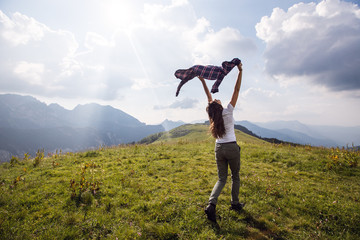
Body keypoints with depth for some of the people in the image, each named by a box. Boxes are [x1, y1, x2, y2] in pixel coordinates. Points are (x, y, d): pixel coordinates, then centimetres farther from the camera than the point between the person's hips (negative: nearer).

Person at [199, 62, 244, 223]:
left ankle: (211, 204, -7)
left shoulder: (213, 115, -3)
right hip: (231, 148, -4)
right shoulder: (227, 112, -13)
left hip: (219, 149, 4)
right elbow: (236, 90, -10)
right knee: (235, 176, 17)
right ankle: (235, 204, 28)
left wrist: (203, 81, 20)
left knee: (221, 178, 10)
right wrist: (240, 71, -3)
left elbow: (209, 97, 11)